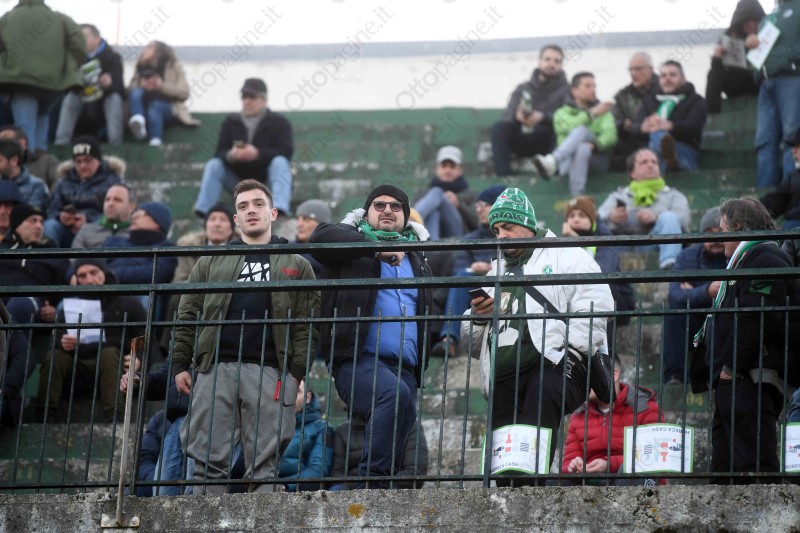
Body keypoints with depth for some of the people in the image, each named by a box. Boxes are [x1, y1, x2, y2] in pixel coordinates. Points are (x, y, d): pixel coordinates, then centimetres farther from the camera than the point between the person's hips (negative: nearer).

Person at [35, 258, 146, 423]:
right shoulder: (71, 306, 19)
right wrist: (62, 343, -19)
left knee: (110, 353, -32)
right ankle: (47, 418, -36)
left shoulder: (128, 304, 12)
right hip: (78, 370, 2)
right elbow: (56, 337, 6)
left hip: (116, 368, -2)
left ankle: (111, 419, -48)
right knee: (54, 357, -24)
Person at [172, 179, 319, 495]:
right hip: (215, 369, 2)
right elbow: (188, 316, 16)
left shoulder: (296, 265, 16)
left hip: (269, 372, -2)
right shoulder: (212, 262, 22)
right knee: (209, 462, -3)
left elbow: (306, 325, 7)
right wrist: (180, 364, 5)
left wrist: (297, 372, -5)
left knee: (264, 466, -5)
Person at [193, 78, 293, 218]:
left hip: (266, 180, -2)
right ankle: (202, 212, -33)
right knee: (213, 165, -19)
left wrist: (258, 154, -33)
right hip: (238, 178, 2)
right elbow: (219, 153, -3)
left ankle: (280, 209, -52)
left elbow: (286, 151, -17)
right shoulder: (231, 122, 6)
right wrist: (230, 155, -29)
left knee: (280, 163, -30)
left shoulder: (278, 122, -2)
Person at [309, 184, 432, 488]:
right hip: (359, 360, -6)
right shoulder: (353, 241, 15)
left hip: (404, 369, 6)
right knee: (395, 394, -34)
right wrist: (376, 248, -17)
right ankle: (372, 481, -33)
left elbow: (426, 321, 33)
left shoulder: (417, 262, 29)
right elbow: (321, 237, -9)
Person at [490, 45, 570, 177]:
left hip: (549, 143, -3)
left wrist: (543, 117, -28)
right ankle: (503, 176, -35)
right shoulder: (523, 88, 17)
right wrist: (516, 115, -22)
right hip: (522, 141, 3)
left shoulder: (566, 90, 7)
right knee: (499, 127, -26)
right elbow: (507, 116, 4)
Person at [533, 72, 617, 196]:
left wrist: (595, 144, -21)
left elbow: (611, 135, -1)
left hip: (597, 157, 0)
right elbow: (569, 126, -10)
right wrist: (592, 114, -15)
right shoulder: (562, 112, 17)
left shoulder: (602, 111, 21)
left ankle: (552, 162, -58)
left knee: (581, 130, -30)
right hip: (571, 158, 0)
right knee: (582, 148, -37)